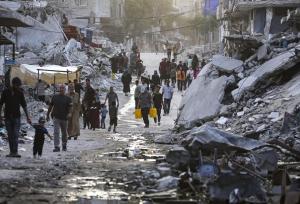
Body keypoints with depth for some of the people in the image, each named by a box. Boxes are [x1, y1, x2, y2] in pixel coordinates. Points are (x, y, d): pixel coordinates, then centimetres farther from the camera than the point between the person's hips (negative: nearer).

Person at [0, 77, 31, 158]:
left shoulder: (20, 93, 2)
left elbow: (24, 105, 7)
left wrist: (27, 117, 6)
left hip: (16, 117, -1)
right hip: (8, 117, 1)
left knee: (16, 135, -12)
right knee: (10, 135, 4)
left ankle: (15, 152, -18)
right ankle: (11, 152, 9)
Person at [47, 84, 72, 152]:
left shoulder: (67, 98, 4)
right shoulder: (55, 97, 8)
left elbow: (70, 107, -5)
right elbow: (50, 106, 14)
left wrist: (69, 113, -24)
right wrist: (48, 114, 14)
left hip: (64, 118, 0)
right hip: (56, 117, 0)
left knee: (64, 133, 12)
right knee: (56, 132, -11)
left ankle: (64, 145, 30)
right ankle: (56, 147, -14)